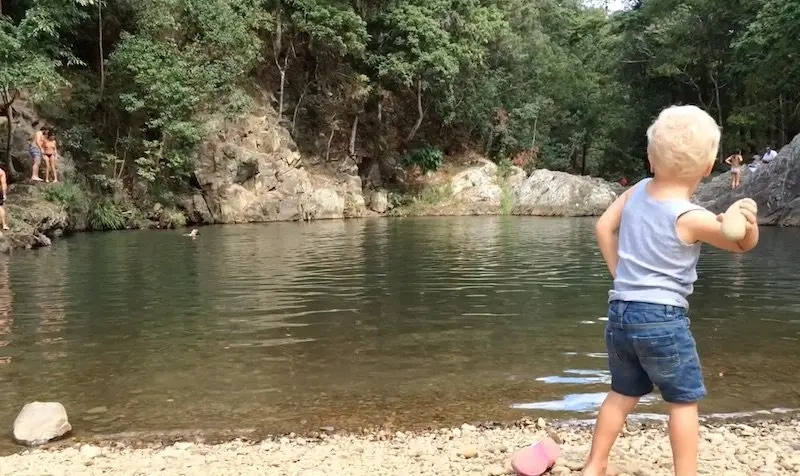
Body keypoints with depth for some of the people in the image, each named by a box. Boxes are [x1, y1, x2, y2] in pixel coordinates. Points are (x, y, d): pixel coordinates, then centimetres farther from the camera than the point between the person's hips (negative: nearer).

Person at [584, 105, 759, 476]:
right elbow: (743, 244, -2)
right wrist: (749, 222, -23)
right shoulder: (692, 218, -15)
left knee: (623, 394, 21)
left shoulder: (636, 192, 1)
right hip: (662, 318, -6)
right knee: (684, 401, 8)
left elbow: (604, 227, 13)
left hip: (620, 312, 6)